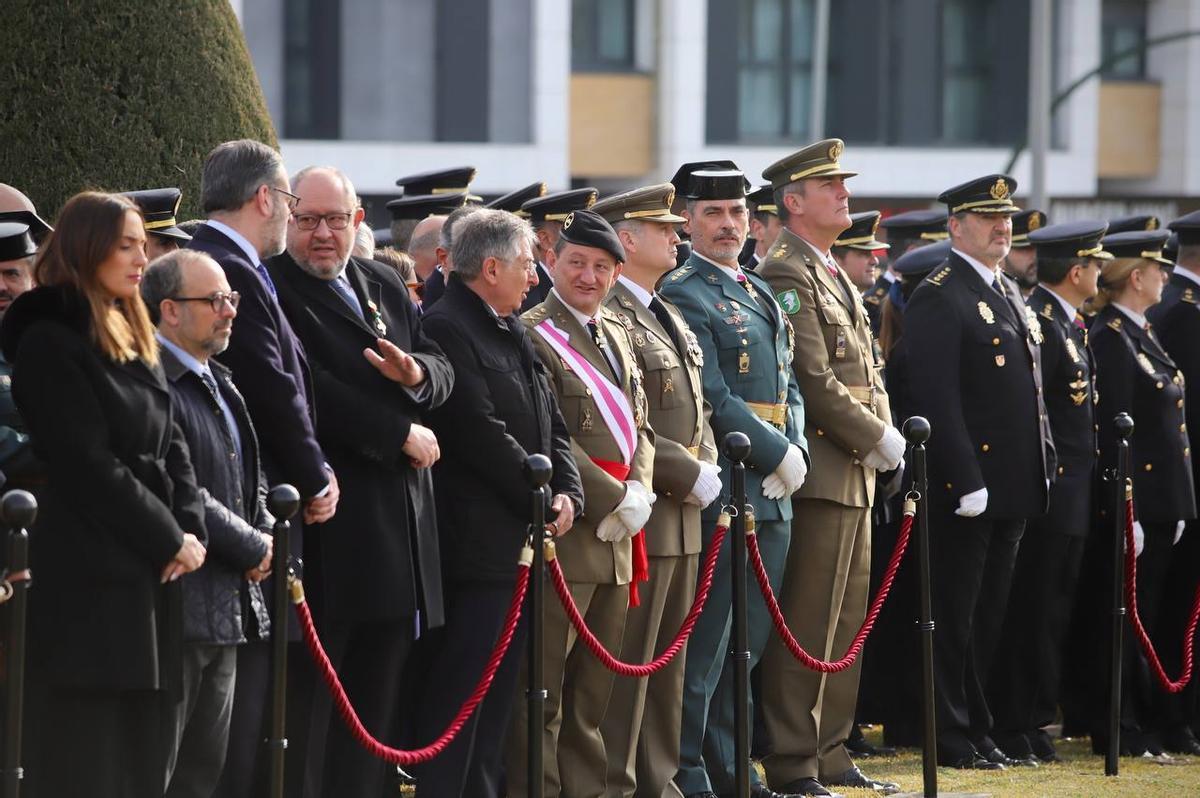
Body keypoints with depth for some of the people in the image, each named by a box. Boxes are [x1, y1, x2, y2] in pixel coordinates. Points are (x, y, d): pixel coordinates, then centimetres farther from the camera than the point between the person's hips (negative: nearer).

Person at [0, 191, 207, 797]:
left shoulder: (133, 340, 18)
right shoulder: (49, 342, -9)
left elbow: (170, 446, 15)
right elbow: (88, 467, -14)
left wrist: (191, 528, -2)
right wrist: (169, 541, -10)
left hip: (148, 573, 8)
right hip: (88, 580, -8)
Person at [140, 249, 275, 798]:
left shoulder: (218, 383, 18)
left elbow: (249, 478, 27)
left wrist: (264, 534, 6)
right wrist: (251, 548, -11)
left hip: (228, 607, 10)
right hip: (175, 606, -10)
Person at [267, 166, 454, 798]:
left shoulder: (385, 287, 17)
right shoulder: (271, 289, -8)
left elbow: (442, 371, 15)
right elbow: (305, 390, -18)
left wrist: (418, 372, -10)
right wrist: (402, 434, -13)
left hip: (398, 523, 7)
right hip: (327, 520, -7)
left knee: (378, 692, 9)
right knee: (309, 692, -5)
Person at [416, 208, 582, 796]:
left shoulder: (513, 333, 17)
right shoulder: (446, 329, -14)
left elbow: (551, 425, 17)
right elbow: (482, 434, -19)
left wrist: (567, 493, 0)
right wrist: (541, 499, -12)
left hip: (521, 538, 10)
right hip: (476, 543, -9)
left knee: (500, 690, 12)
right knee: (459, 686, -8)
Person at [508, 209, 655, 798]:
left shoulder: (616, 335, 18)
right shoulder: (534, 334, -9)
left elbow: (638, 425, 19)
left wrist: (639, 493, 0)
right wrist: (613, 500, -15)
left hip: (615, 532, 8)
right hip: (565, 531, -8)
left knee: (595, 689, 12)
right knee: (543, 691, -5)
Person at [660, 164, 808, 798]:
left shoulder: (761, 293, 19)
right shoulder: (682, 295, -9)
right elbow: (713, 399, -16)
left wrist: (796, 451, 1)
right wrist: (778, 455, -13)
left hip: (772, 493, 8)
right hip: (721, 490, -8)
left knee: (749, 637, 11)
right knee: (707, 640, -6)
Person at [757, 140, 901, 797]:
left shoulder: (831, 275, 19)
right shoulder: (787, 274, -13)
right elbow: (813, 380, -19)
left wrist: (882, 435, 5)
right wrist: (878, 438, -13)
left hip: (855, 473, 10)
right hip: (820, 471, -10)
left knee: (845, 625, 14)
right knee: (808, 629, -7)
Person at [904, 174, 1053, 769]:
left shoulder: (1009, 293, 17)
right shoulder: (938, 299, -12)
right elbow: (936, 400, -18)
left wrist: (1044, 464, 14)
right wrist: (966, 481, -22)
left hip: (1011, 489, 9)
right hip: (965, 487, -9)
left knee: (988, 616, 13)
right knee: (955, 616, -2)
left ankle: (977, 732, 19)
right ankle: (950, 739, 3)